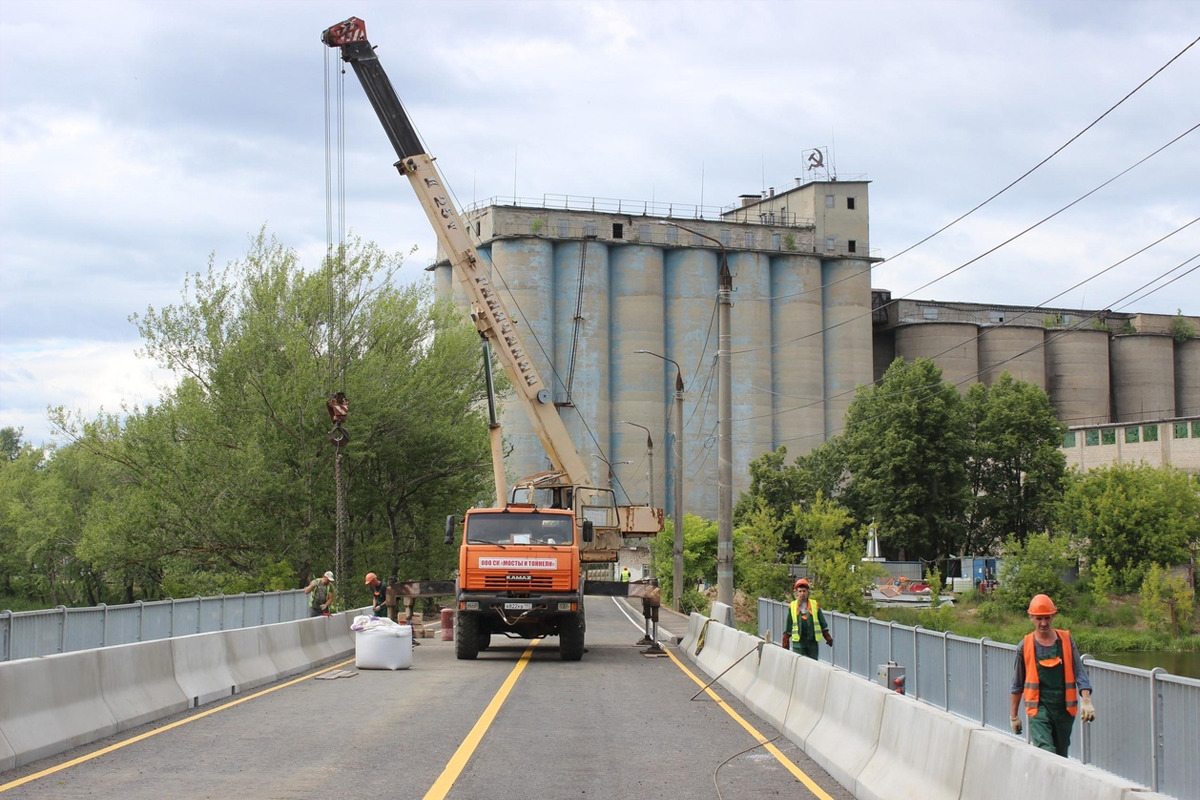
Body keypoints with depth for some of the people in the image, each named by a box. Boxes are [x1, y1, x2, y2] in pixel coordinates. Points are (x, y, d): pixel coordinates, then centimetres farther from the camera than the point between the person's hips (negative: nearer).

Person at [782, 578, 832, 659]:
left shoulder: (815, 605, 7)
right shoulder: (792, 606, 6)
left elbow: (823, 624, 11)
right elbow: (788, 626, 10)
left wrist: (828, 638, 5)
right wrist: (785, 644, 8)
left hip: (812, 642, 1)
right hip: (798, 642, -1)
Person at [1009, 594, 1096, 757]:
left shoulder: (1066, 640, 3)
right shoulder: (1026, 645, 1)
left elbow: (1080, 673, 0)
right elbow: (1017, 684, 10)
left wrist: (1086, 701, -16)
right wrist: (1014, 716, 13)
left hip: (1064, 708, 2)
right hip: (1039, 708, -2)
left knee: (1061, 756, 11)